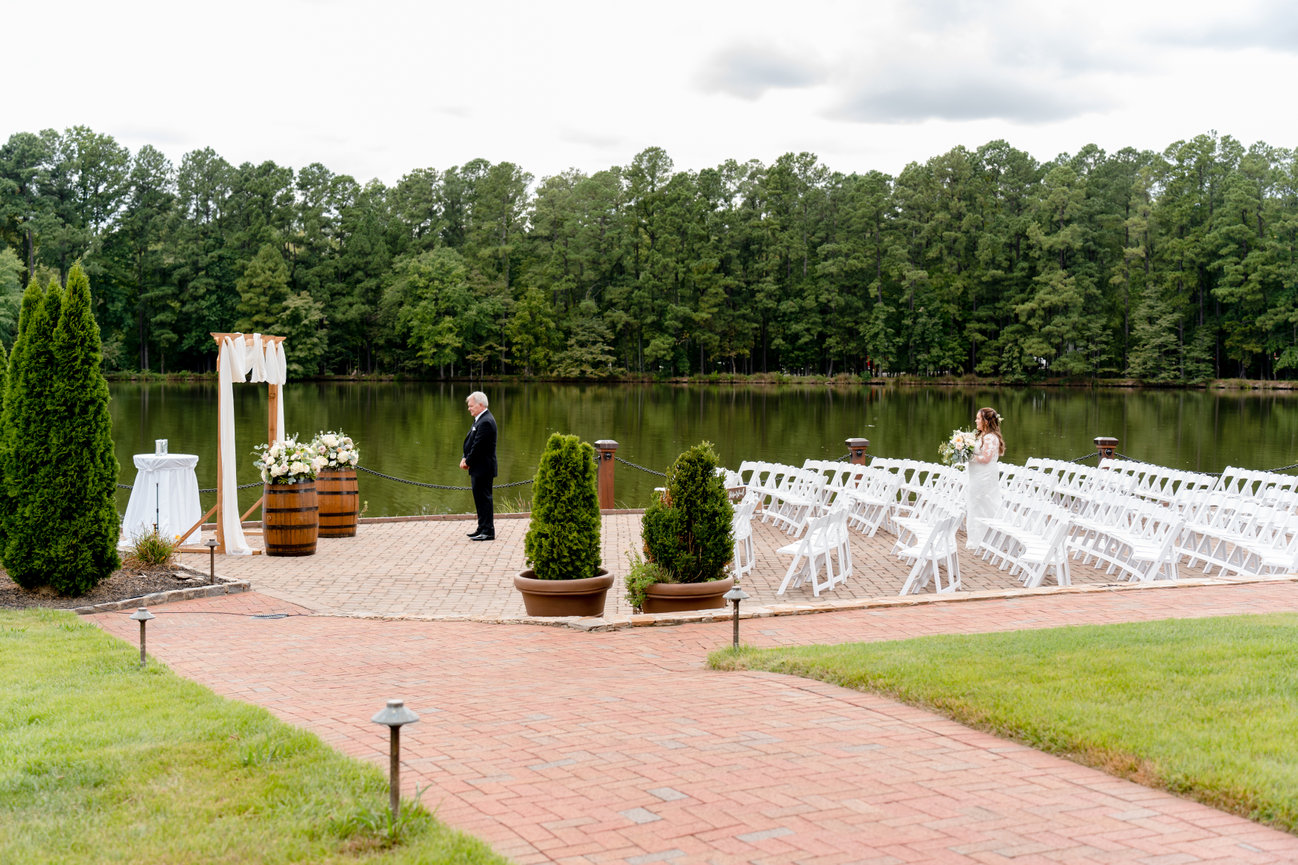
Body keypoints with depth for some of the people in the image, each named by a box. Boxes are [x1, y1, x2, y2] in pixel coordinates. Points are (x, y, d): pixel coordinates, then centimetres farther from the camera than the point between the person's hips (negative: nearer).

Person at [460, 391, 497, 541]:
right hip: (478, 468, 10)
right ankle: (482, 529, 23)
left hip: (483, 468, -10)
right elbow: (470, 442, 16)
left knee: (484, 499, -5)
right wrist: (465, 459, 4)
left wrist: (468, 462, -10)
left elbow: (478, 446, -21)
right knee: (480, 499, 15)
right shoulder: (479, 420, 14)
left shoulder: (485, 422, -19)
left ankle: (488, 531, -1)